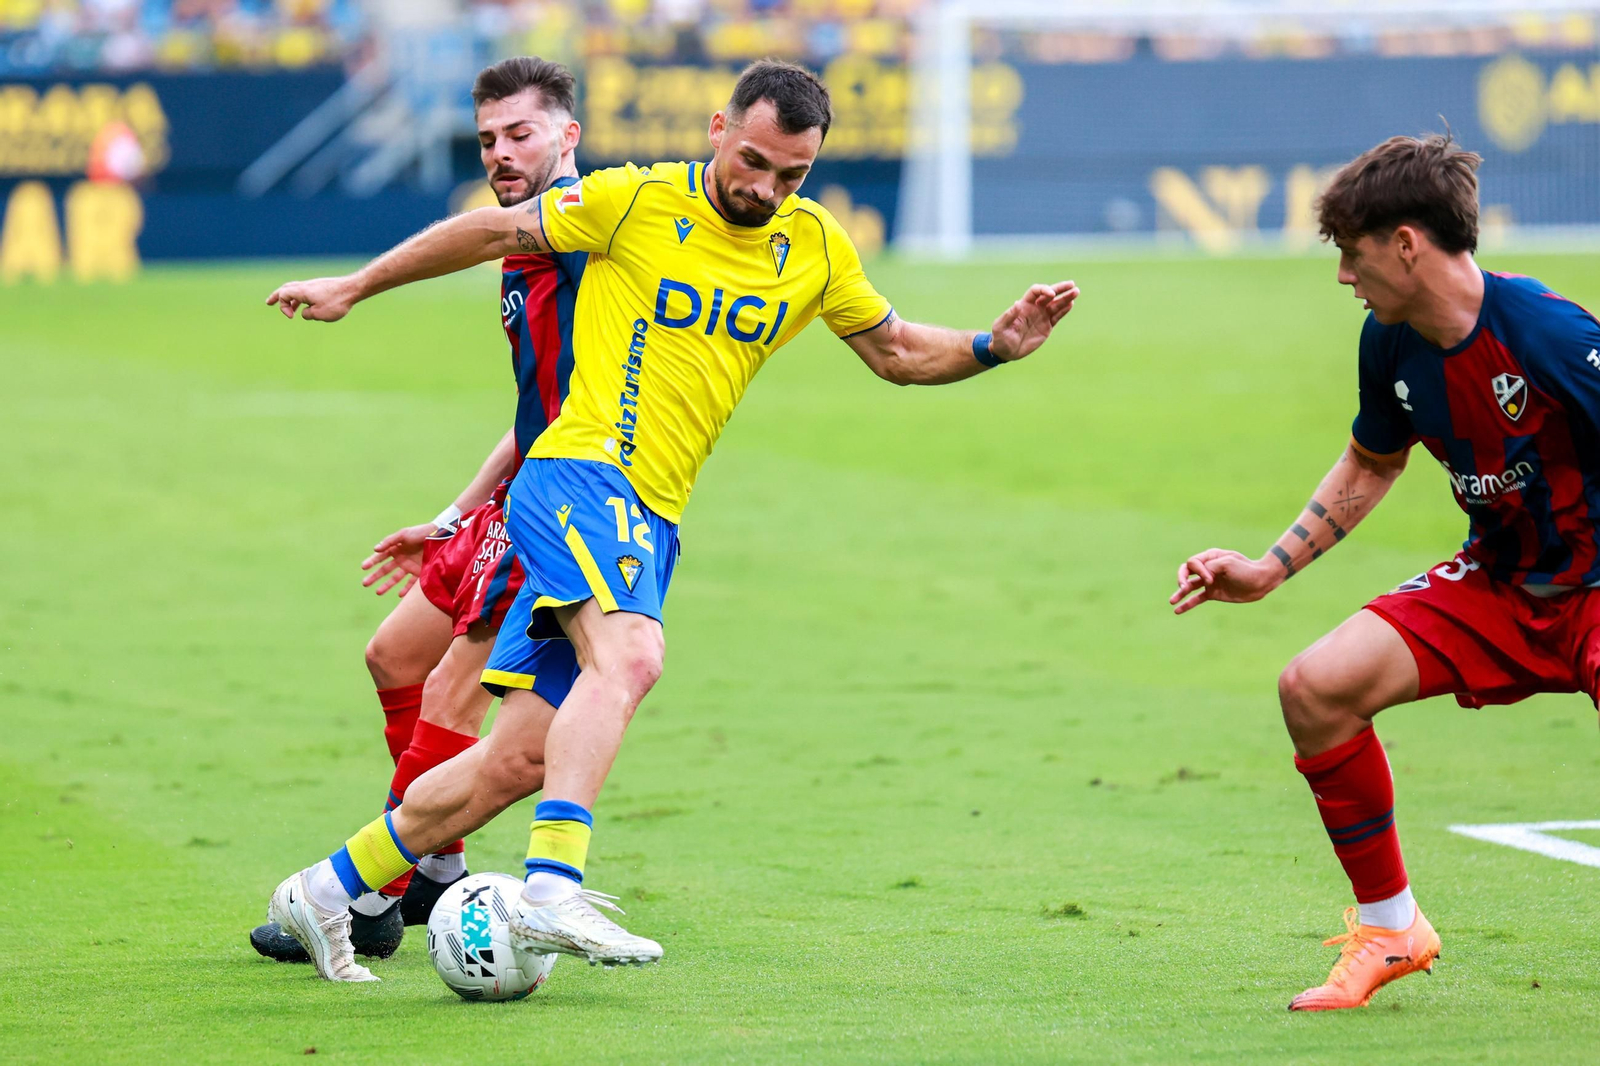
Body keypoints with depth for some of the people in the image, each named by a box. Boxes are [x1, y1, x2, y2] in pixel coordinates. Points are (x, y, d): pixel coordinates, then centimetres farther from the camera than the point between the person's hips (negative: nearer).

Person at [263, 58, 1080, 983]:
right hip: (579, 472, -6)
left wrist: (993, 346, 4)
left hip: (651, 523, 6)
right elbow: (492, 232, 6)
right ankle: (553, 890, -43)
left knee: (521, 761, 3)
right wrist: (356, 287, 12)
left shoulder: (816, 246, 10)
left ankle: (329, 890, 16)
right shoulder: (640, 202, -5)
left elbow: (897, 351, 22)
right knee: (630, 657, -34)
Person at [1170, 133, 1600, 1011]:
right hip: (1496, 582, 7)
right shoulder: (1391, 343, -1)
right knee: (1315, 687, -5)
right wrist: (1266, 570, 15)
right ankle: (1389, 929, 12)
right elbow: (1370, 467, 18)